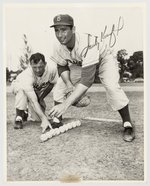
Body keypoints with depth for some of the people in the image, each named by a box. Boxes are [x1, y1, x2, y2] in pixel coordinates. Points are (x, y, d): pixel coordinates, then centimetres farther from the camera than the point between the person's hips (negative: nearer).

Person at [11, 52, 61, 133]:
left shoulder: (52, 67, -32)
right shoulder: (27, 75, -41)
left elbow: (52, 84, -10)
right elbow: (33, 101, -44)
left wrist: (41, 98, -17)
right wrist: (44, 118, -51)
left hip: (37, 90, 3)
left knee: (37, 118, -11)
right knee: (22, 89, -40)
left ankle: (27, 110, 22)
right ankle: (19, 116, -21)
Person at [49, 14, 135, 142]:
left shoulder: (87, 44, -43)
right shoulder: (59, 47, -24)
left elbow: (87, 80, -49)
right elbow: (62, 67, -6)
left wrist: (66, 104, -55)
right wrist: (69, 84, -27)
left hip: (104, 59, -5)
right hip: (79, 64, 6)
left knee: (112, 86, -31)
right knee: (60, 85, -7)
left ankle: (128, 124, -13)